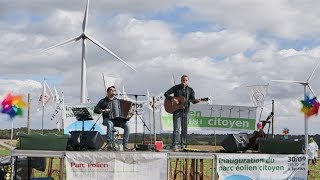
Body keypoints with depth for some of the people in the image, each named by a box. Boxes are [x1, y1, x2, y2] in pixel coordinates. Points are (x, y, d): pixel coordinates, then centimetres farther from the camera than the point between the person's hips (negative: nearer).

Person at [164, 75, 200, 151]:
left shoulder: (190, 90, 10)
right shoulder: (176, 87, 4)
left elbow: (192, 100, 0)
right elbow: (166, 94, 1)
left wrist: (196, 101, -22)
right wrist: (172, 99, -15)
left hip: (185, 111, 3)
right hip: (177, 110, -3)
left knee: (184, 129, 7)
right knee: (176, 128, -10)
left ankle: (183, 145, 16)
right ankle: (175, 145, -11)